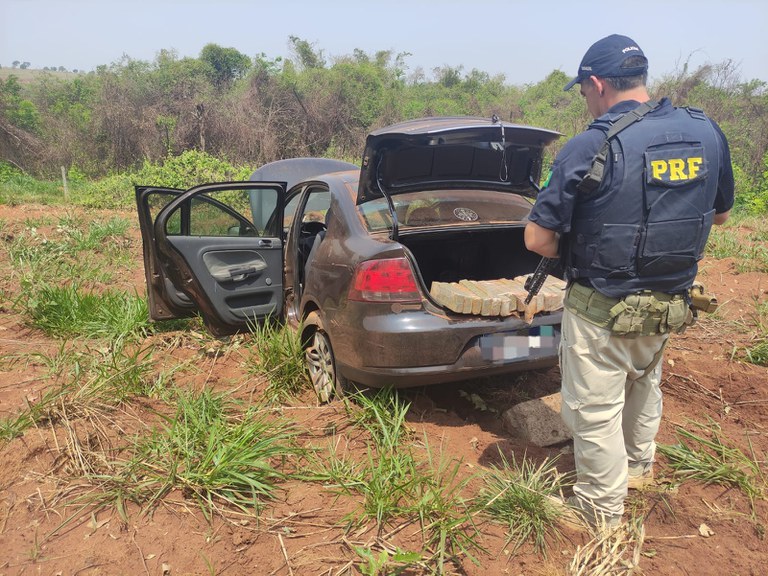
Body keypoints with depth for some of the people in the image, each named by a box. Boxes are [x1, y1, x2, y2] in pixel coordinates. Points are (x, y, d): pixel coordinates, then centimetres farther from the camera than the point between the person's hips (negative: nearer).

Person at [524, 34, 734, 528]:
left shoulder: (592, 146, -20)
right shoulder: (707, 133, -2)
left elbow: (537, 239, -20)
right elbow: (721, 213, 13)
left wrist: (573, 255, 0)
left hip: (602, 311, -7)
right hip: (670, 303, 7)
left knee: (595, 410, 10)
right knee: (645, 384, 29)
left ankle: (602, 509, 28)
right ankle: (639, 466, 51)